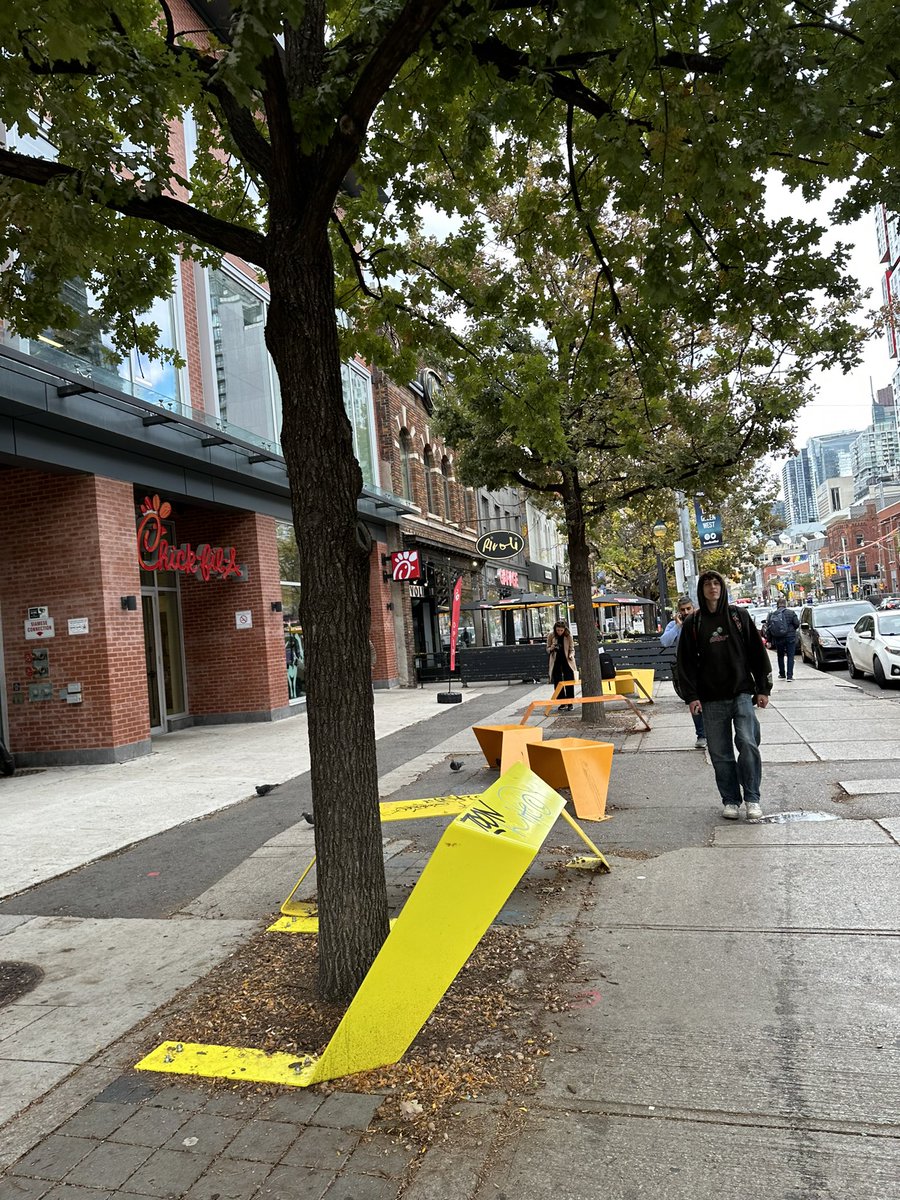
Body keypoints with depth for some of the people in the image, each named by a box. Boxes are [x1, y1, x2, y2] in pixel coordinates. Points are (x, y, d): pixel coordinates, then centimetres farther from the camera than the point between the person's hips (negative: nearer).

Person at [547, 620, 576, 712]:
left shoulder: (568, 636, -6)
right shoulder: (551, 636, -4)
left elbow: (572, 649, 1)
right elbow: (548, 650, 5)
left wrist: (571, 654, -21)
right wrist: (552, 648, -18)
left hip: (567, 661, -1)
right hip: (555, 662, 1)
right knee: (558, 683, 4)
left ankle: (570, 703, 4)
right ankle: (562, 703, 13)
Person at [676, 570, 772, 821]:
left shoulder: (738, 616, 5)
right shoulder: (692, 623, 5)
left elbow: (757, 652, 6)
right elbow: (686, 662, 4)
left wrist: (763, 688, 2)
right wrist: (691, 696, -3)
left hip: (742, 692, -1)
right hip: (711, 699, 1)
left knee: (748, 742, -14)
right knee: (720, 753, 5)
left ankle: (752, 798, 0)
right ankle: (730, 800, 18)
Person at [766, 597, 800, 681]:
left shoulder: (772, 615, 1)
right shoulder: (791, 613, -5)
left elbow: (768, 628, 2)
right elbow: (797, 624, -6)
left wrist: (769, 641, 8)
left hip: (778, 639, 2)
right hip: (790, 638, -2)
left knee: (780, 656, 17)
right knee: (790, 656, 2)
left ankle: (782, 674, 23)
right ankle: (789, 676, -3)